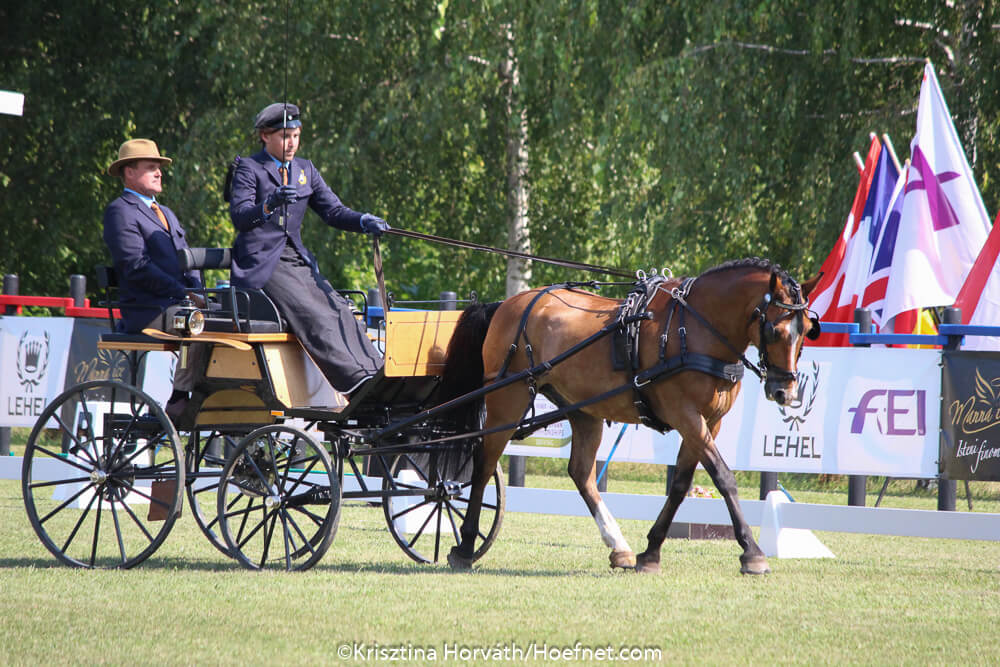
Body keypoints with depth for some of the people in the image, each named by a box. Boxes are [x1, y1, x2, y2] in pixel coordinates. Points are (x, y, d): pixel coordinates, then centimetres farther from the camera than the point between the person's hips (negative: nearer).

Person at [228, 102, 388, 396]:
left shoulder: (305, 170, 17)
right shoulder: (248, 168, -2)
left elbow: (333, 210, 12)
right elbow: (240, 217, -16)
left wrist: (364, 222, -9)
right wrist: (270, 204, -36)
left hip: (298, 261, 6)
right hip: (261, 265, -6)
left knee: (339, 312, -17)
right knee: (313, 316, -26)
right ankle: (356, 381, -38)